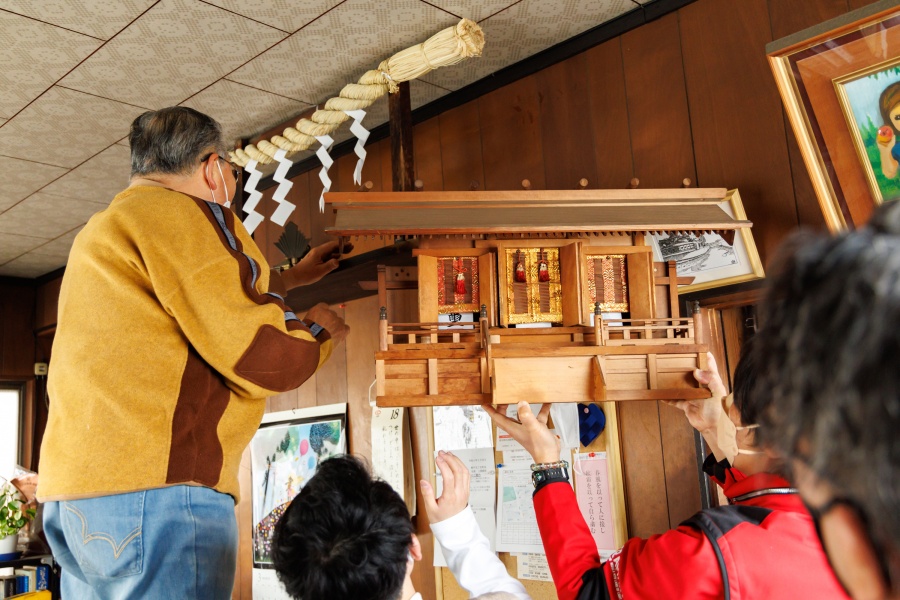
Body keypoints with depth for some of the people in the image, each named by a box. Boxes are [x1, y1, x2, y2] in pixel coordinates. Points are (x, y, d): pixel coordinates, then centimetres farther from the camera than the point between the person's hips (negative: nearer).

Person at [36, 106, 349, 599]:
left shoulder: (101, 231, 23)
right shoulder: (183, 213, -8)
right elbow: (262, 359, -14)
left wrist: (291, 280, 40)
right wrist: (319, 330, 7)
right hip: (155, 492, -10)